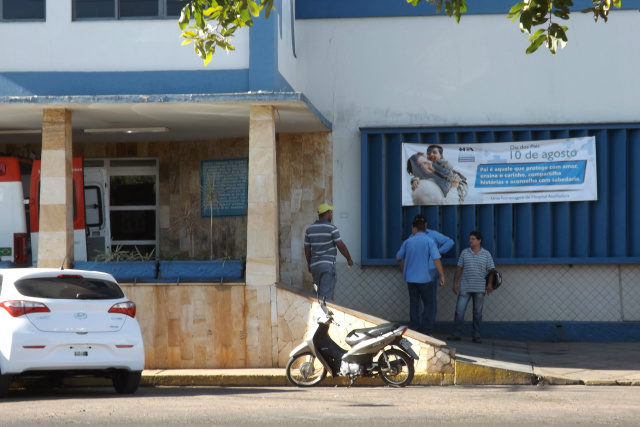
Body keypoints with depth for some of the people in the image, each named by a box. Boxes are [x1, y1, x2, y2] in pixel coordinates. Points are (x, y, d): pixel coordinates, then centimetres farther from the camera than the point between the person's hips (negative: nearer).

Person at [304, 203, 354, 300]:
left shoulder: (309, 229, 7)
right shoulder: (332, 228, -9)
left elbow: (307, 249, 11)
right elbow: (341, 246, -7)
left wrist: (309, 263, 23)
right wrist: (349, 259, 7)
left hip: (314, 264, 6)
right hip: (328, 263, -6)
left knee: (319, 292, 17)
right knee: (326, 294, -8)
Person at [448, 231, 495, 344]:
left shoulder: (486, 254, 3)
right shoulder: (464, 253, 6)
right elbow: (459, 268, 9)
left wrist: (490, 284, -10)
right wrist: (455, 283, 3)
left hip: (479, 288, -1)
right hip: (465, 287, 1)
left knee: (478, 312, 5)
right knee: (459, 310, -6)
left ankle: (476, 335, 10)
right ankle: (456, 334, -1)